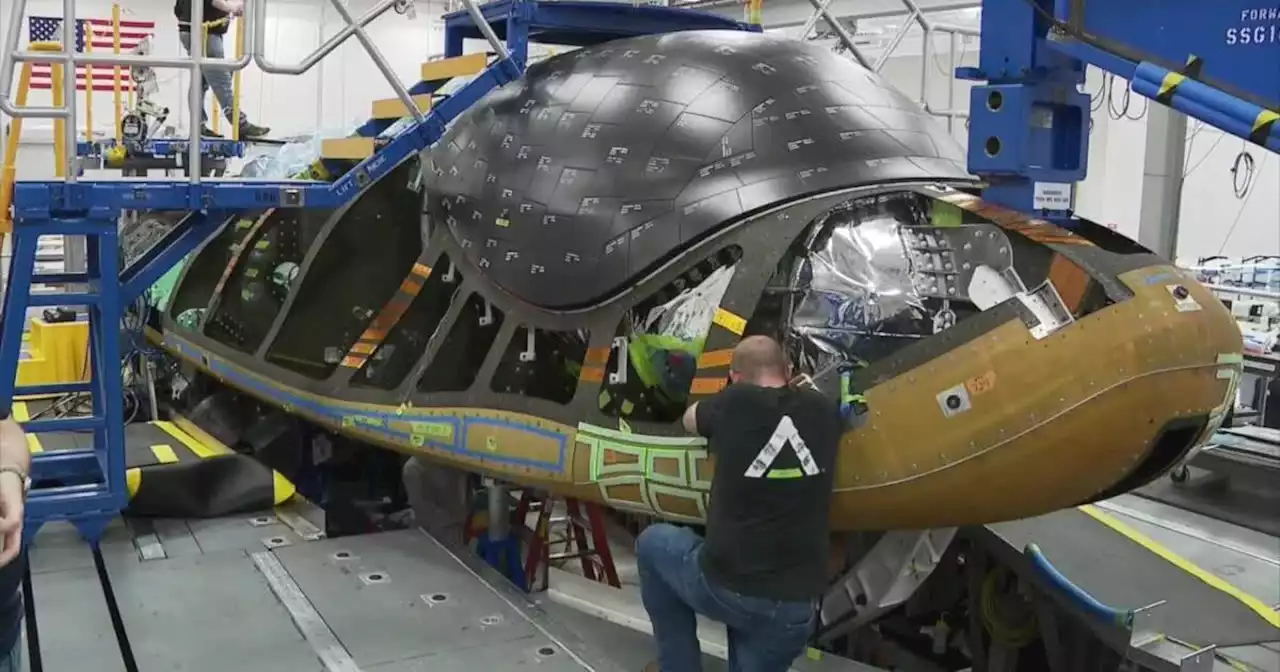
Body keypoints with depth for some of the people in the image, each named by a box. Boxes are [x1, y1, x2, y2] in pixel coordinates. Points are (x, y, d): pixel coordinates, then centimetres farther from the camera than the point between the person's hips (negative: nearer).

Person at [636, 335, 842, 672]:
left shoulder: (735, 403, -6)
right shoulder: (823, 410, 1)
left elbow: (690, 420, 17)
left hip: (724, 588, -3)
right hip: (796, 609, 3)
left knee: (652, 542, 25)